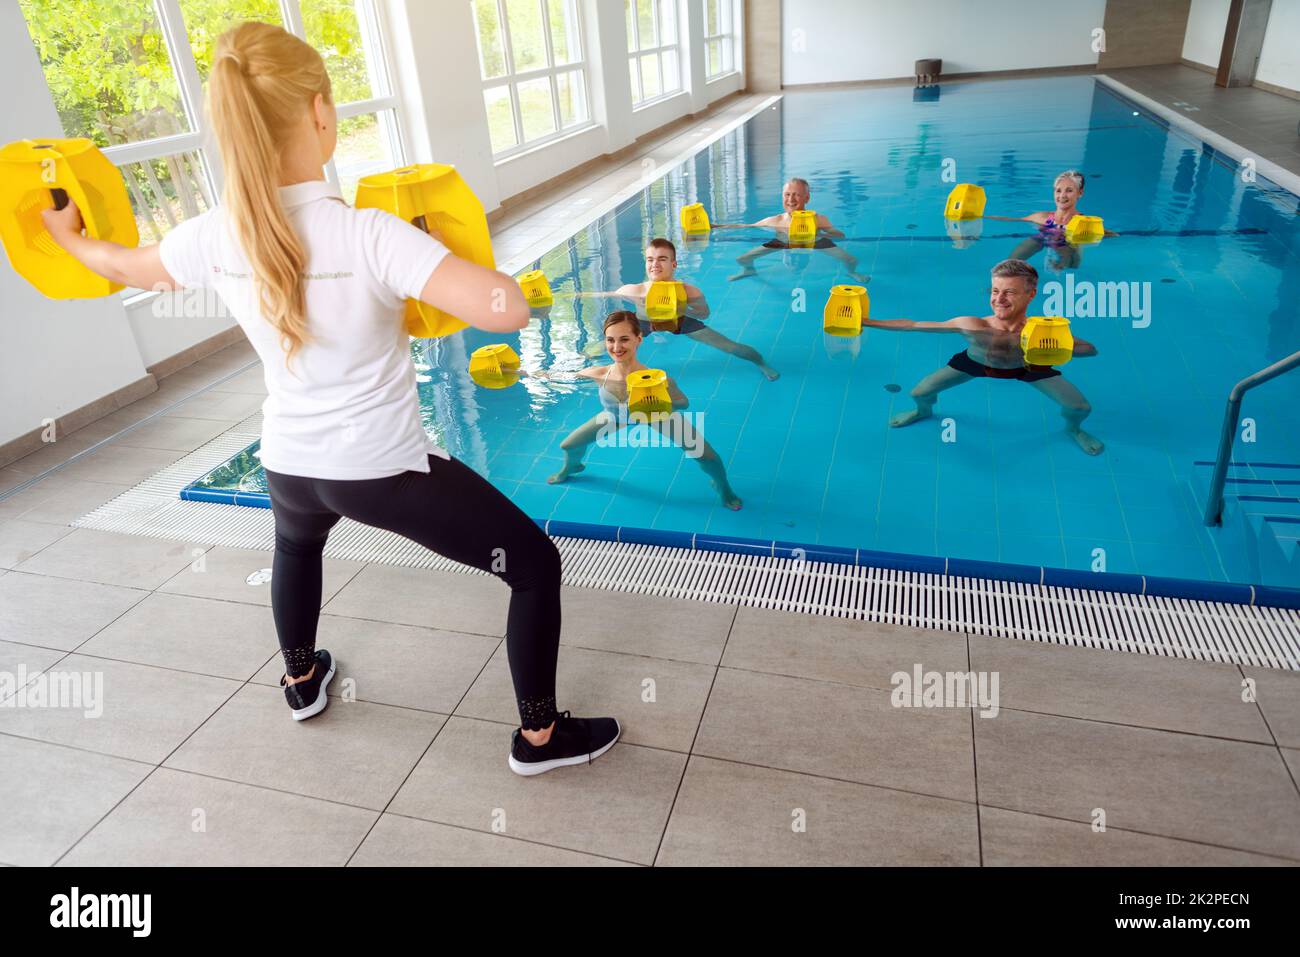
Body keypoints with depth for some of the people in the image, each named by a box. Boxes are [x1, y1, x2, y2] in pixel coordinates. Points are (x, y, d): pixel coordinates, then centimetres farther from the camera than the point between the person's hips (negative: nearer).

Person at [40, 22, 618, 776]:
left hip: (291, 466, 6)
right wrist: (449, 261, -13)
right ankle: (540, 736, 23)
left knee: (296, 543, 41)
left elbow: (125, 266, 16)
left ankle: (302, 680, 61)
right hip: (387, 470, -6)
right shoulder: (370, 237, -25)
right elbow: (508, 310, -35)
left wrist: (70, 236, 39)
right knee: (537, 566, 11)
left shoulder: (214, 240, -7)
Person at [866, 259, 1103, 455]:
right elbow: (911, 325, -34)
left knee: (1080, 408, -4)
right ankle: (923, 411, 43)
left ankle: (1073, 429, 38)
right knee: (919, 393, 1)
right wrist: (866, 321, -39)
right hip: (975, 363, 0)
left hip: (1028, 367, 0)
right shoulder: (972, 325, -39)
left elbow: (1090, 349, -30)